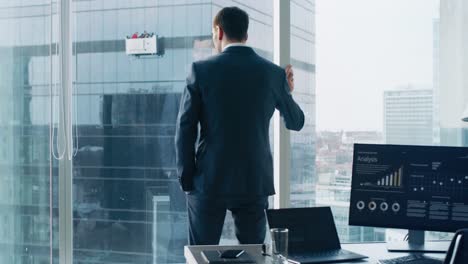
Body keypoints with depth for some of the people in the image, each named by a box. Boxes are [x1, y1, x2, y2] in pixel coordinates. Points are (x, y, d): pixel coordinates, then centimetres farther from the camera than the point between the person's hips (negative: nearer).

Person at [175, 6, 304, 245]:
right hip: (255, 182, 2)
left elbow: (185, 129, -7)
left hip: (208, 182, -2)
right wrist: (287, 92, 30)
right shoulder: (274, 73, 0)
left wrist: (187, 180, 1)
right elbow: (296, 122, 13)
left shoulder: (201, 70, -6)